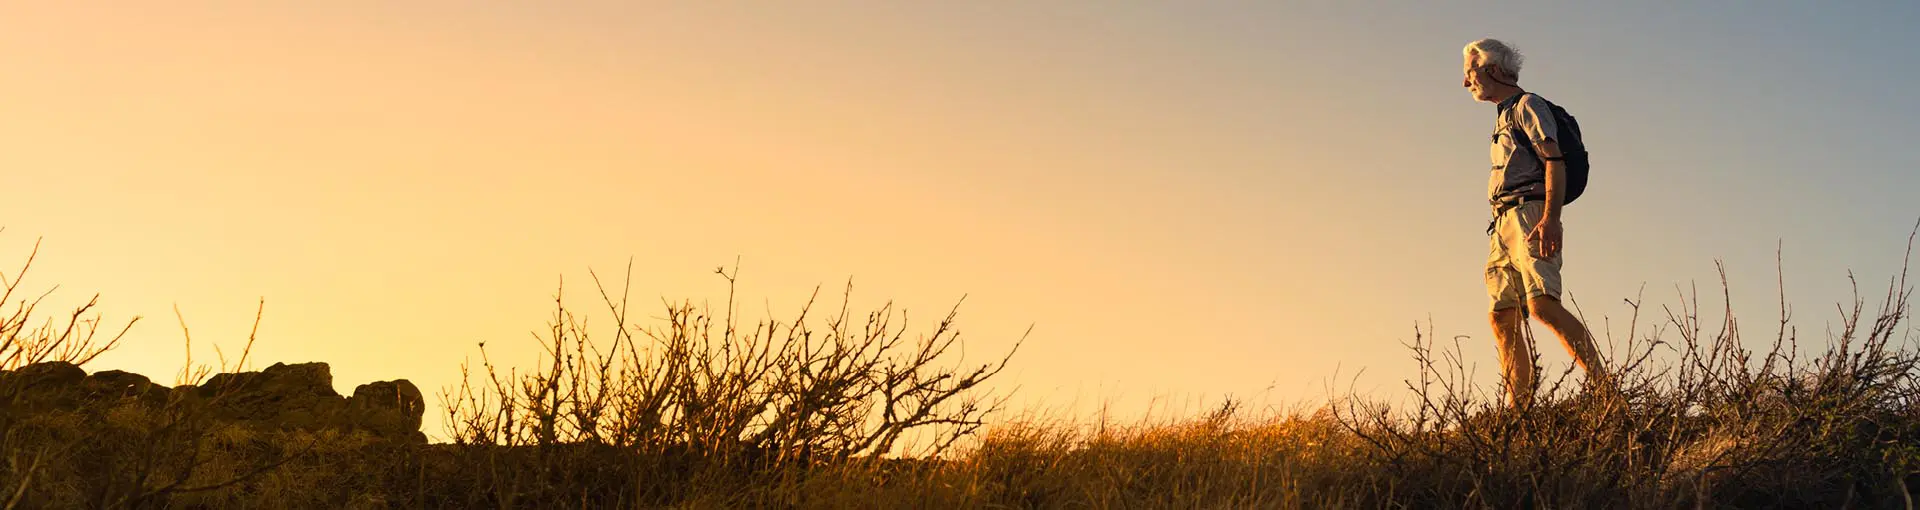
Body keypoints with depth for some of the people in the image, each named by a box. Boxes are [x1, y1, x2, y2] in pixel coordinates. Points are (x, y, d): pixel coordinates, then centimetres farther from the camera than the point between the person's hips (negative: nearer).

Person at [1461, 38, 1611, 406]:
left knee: (1541, 305, -24)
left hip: (1530, 212, -9)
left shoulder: (1528, 105, 3)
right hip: (1504, 222, 9)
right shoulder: (1504, 116, 30)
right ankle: (1517, 411, -3)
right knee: (1503, 316, 0)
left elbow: (1554, 161, -11)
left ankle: (1603, 385, -27)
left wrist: (1551, 217, -24)